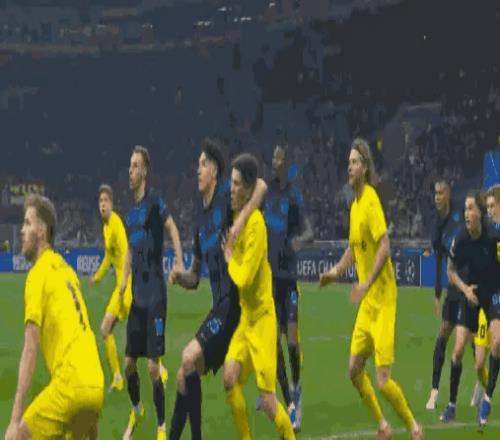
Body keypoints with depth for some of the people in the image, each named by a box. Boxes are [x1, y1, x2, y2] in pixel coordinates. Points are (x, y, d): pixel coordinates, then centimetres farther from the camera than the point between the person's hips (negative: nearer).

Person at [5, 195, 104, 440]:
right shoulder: (66, 270, 22)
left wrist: (15, 419, -14)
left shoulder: (38, 274, -2)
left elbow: (30, 350, -10)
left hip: (69, 385, -8)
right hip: (96, 386, 8)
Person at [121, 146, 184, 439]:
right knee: (129, 362, 12)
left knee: (153, 365, -7)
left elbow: (173, 229, -19)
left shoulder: (155, 201, -9)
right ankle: (137, 411, 34)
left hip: (155, 296, -7)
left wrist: (180, 262, -34)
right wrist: (124, 281, 11)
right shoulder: (132, 210, 13)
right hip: (137, 296, 7)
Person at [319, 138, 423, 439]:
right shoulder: (354, 204, 11)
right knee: (355, 369, 9)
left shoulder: (372, 201, -16)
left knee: (383, 381, -10)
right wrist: (336, 271, 10)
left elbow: (385, 248, -25)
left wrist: (367, 283, -31)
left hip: (383, 300, -9)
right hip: (367, 302, 9)